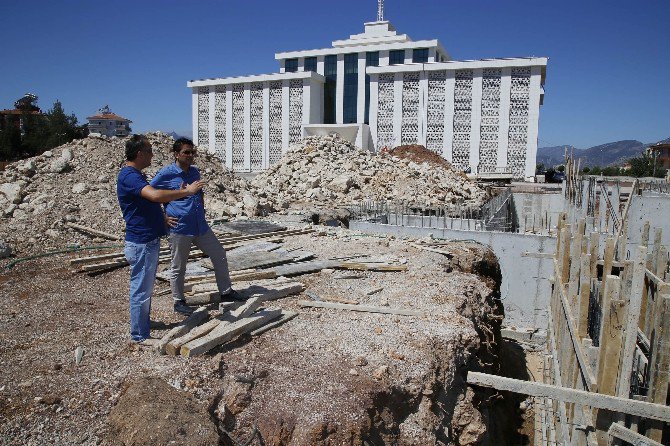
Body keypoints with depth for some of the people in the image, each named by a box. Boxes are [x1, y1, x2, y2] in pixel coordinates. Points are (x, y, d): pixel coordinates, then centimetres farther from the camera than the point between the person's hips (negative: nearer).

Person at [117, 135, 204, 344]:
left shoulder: (136, 175, 14)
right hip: (141, 244, -10)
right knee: (141, 290, 1)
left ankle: (143, 325, 34)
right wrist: (186, 192, -26)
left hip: (149, 241, 10)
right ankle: (139, 335, 13)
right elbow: (155, 195, -36)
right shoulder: (129, 176, -20)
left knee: (145, 287, 20)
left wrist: (178, 193, 12)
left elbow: (152, 199, 24)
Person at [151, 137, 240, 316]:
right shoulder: (166, 174, -10)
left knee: (220, 256, 9)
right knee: (178, 268, 7)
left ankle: (226, 291, 25)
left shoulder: (195, 171, 10)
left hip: (201, 227, 7)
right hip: (179, 229, -6)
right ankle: (179, 301, 25)